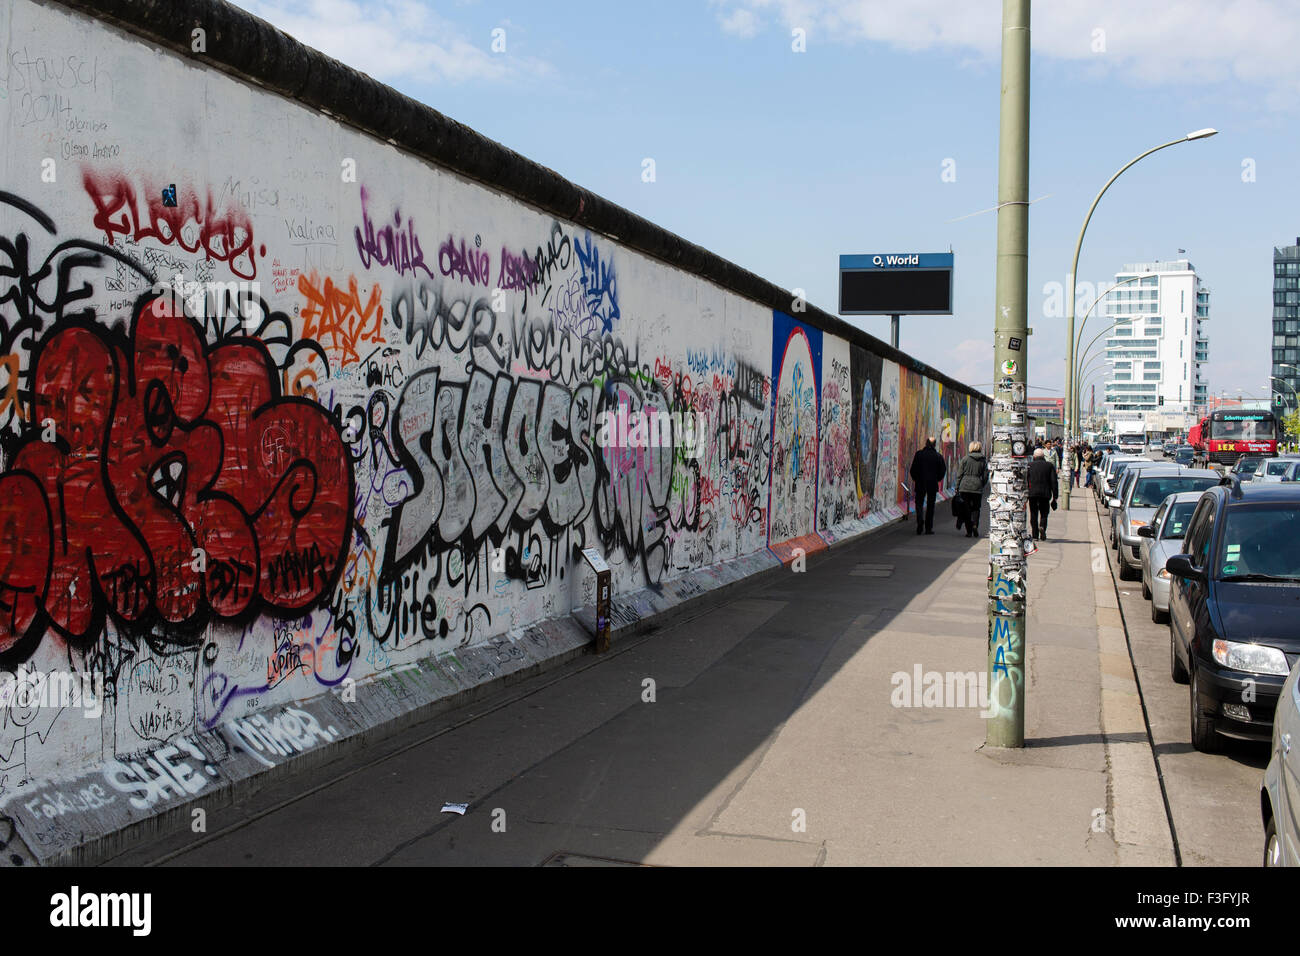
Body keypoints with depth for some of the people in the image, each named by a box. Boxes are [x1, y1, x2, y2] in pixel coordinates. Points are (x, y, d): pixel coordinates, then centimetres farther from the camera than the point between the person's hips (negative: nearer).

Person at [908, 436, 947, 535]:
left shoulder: (918, 454, -4)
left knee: (919, 503, 9)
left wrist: (915, 479, 11)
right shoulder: (938, 456, -3)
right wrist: (937, 479, 14)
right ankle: (928, 528, 8)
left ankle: (920, 521, -17)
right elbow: (943, 470, -1)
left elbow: (913, 470, -5)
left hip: (920, 483, 0)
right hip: (933, 484, 0)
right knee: (930, 505, 8)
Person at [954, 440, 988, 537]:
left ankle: (969, 531, 3)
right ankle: (975, 524, -10)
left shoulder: (965, 459, -1)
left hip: (965, 487, -1)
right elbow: (985, 476, 5)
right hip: (977, 488, 1)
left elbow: (959, 475, 0)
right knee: (976, 508, 14)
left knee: (967, 509, 5)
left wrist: (957, 488, 6)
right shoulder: (983, 460, 3)